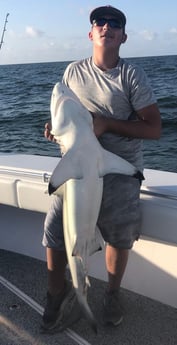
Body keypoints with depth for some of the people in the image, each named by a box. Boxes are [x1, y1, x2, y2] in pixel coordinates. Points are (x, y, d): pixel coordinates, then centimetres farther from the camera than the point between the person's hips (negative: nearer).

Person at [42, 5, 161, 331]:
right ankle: (56, 293, 24)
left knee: (120, 235, 7)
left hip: (121, 169, -2)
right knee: (55, 228, -1)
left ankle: (112, 294, 34)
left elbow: (154, 129, -9)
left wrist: (106, 123, -18)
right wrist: (55, 126, -5)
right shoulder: (73, 72, 5)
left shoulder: (132, 75, -6)